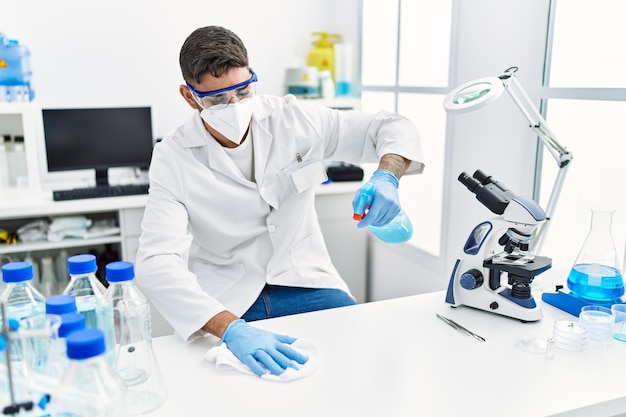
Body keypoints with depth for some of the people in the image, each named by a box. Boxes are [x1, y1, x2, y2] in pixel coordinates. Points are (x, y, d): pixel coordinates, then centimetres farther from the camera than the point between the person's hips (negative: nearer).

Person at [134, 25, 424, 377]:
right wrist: (230, 329, -37)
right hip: (226, 302, -2)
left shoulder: (294, 119, -2)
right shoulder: (173, 159, -9)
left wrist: (387, 177, -19)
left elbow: (395, 128, 5)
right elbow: (157, 263, -21)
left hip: (304, 282, 3)